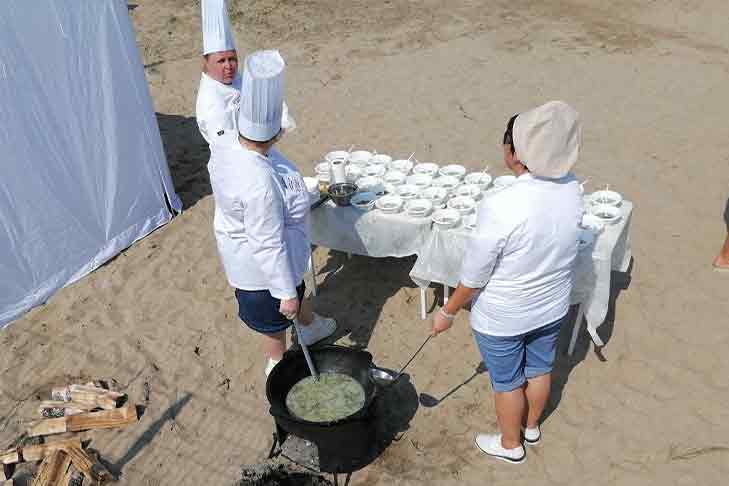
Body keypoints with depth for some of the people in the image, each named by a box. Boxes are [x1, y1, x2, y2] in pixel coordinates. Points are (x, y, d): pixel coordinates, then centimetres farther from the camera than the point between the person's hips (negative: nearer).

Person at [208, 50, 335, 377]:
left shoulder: (224, 146, -17)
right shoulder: (260, 183, -41)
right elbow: (269, 245, -32)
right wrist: (286, 293, -20)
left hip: (241, 246, 8)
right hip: (263, 264, -8)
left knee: (296, 287, 33)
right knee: (275, 315, 20)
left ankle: (306, 327, 62)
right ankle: (277, 365, 48)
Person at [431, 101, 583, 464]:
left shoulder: (500, 208, -35)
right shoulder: (571, 189, -15)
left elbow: (473, 277, -24)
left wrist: (447, 313, -8)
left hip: (502, 318, -6)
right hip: (552, 307, 6)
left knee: (507, 382, 19)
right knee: (539, 368, 28)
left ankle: (510, 444, 44)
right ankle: (531, 426, 55)